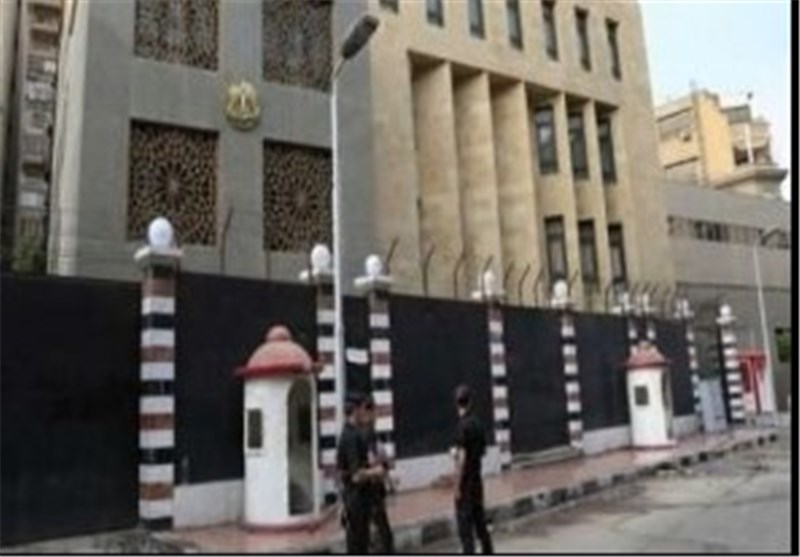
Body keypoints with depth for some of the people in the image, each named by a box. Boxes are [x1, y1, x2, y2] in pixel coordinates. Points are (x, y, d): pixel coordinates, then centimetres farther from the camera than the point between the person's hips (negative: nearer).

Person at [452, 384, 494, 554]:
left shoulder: (463, 425, -18)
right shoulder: (477, 423, 4)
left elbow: (462, 458, -20)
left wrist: (457, 487, -16)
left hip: (466, 482, -8)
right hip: (477, 479, 8)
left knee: (465, 525, -1)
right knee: (480, 521, 19)